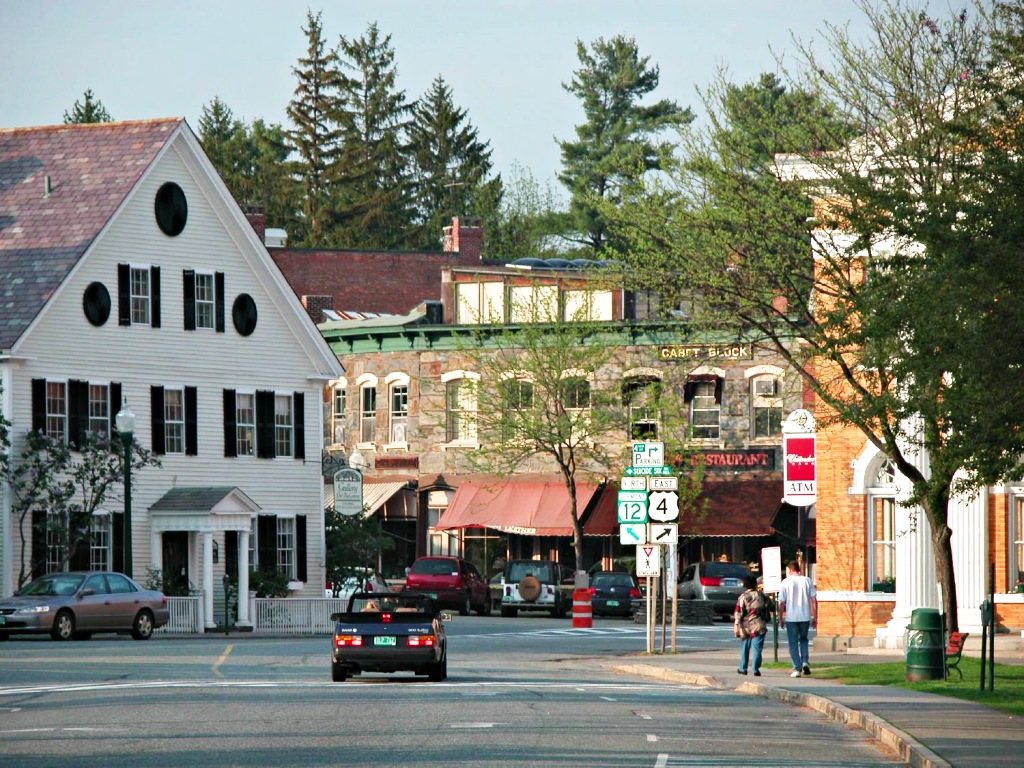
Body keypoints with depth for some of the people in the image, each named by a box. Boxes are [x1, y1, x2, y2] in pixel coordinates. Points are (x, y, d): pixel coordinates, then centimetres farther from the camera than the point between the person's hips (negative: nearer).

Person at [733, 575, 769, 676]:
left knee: (744, 648, 13)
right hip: (759, 625, 0)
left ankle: (742, 668, 20)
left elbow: (738, 612, -9)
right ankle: (756, 669, -9)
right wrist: (765, 621, 24)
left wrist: (736, 625, -7)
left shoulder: (743, 597, -5)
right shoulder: (762, 595, 3)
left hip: (746, 626, 0)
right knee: (757, 648, -1)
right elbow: (767, 609, 12)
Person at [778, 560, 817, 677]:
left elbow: (781, 603, -5)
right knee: (803, 639, 21)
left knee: (793, 643, 6)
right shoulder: (807, 581, 2)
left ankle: (797, 669, 2)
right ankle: (805, 661, 2)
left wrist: (780, 619, 5)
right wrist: (815, 617, 6)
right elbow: (814, 600, 0)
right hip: (805, 617, 2)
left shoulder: (786, 582, -4)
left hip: (791, 618, -2)